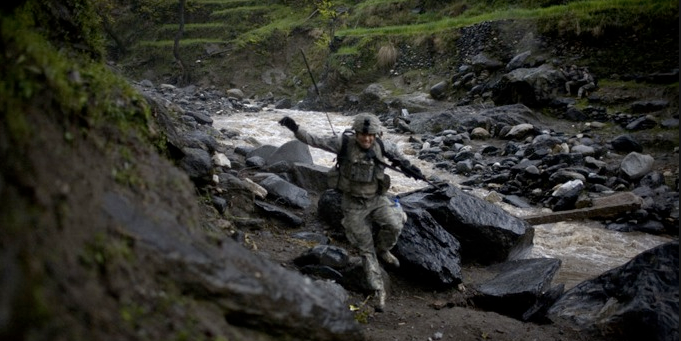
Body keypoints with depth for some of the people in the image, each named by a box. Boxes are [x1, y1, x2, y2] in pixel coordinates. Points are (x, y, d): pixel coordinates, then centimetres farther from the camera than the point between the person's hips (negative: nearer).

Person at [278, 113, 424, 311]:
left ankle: (382, 250, 6)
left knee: (395, 225, -26)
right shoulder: (344, 144, -16)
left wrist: (407, 166, 10)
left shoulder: (381, 146, -8)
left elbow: (394, 151, 15)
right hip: (353, 204, -2)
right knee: (365, 249, 3)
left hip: (377, 199, 2)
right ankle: (378, 290, 15)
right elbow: (315, 141, -16)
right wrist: (295, 128, -26)